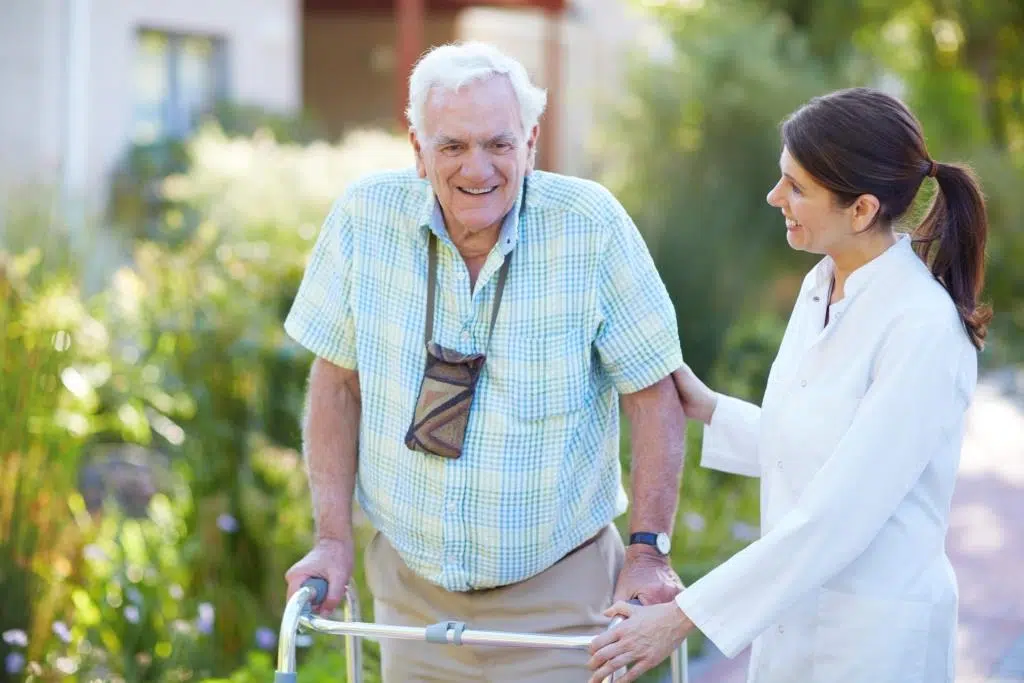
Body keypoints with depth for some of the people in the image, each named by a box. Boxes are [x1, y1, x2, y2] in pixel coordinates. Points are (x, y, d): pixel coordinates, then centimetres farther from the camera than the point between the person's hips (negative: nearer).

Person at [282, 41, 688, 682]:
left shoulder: (590, 224, -14)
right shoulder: (367, 216, -8)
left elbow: (653, 393, -7)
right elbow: (339, 383, 1)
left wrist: (649, 550, -10)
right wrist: (334, 538, -2)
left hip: (556, 593, -2)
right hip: (410, 584, 2)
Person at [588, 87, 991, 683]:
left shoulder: (925, 330, -21)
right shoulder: (822, 286, 4)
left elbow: (837, 516, -24)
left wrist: (683, 616, -22)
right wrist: (707, 410, 10)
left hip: (874, 634, -7)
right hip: (792, 614, 7)